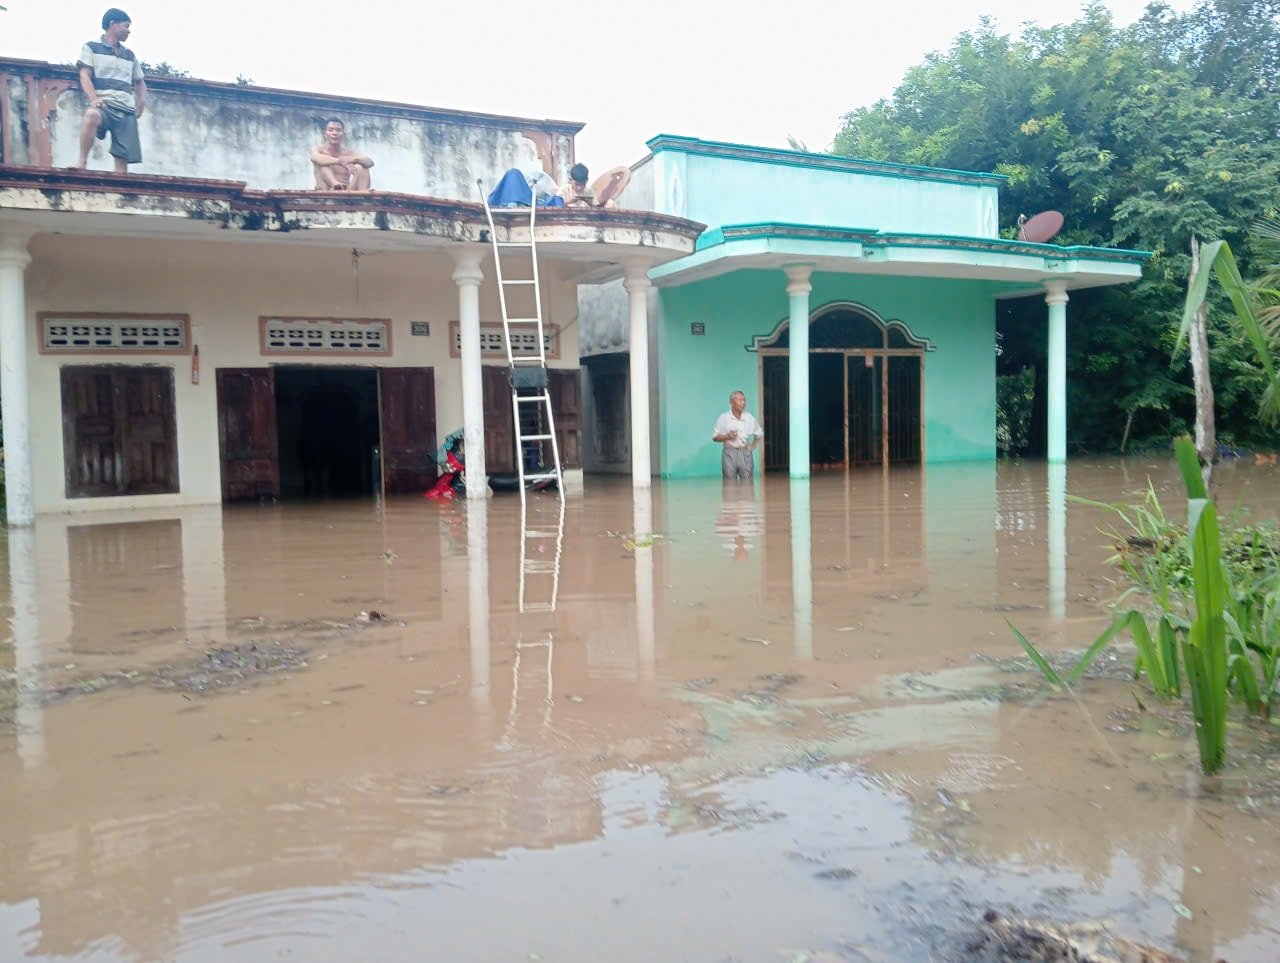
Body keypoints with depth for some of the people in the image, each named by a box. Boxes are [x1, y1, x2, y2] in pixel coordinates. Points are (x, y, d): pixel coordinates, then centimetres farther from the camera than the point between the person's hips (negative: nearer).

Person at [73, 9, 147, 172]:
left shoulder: (129, 55, 25)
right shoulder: (91, 47, 11)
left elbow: (139, 82, 33)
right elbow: (85, 75, 0)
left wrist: (142, 100, 10)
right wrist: (93, 98, -19)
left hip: (127, 110, 5)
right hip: (104, 105, -5)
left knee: (123, 157, -7)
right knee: (92, 115, -39)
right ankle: (82, 161, -30)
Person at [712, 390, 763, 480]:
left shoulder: (750, 417, 6)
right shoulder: (723, 418, 0)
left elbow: (759, 434, 18)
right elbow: (715, 437, 1)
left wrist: (753, 447, 6)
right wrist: (727, 436, -14)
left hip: (745, 453, 2)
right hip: (729, 452, -2)